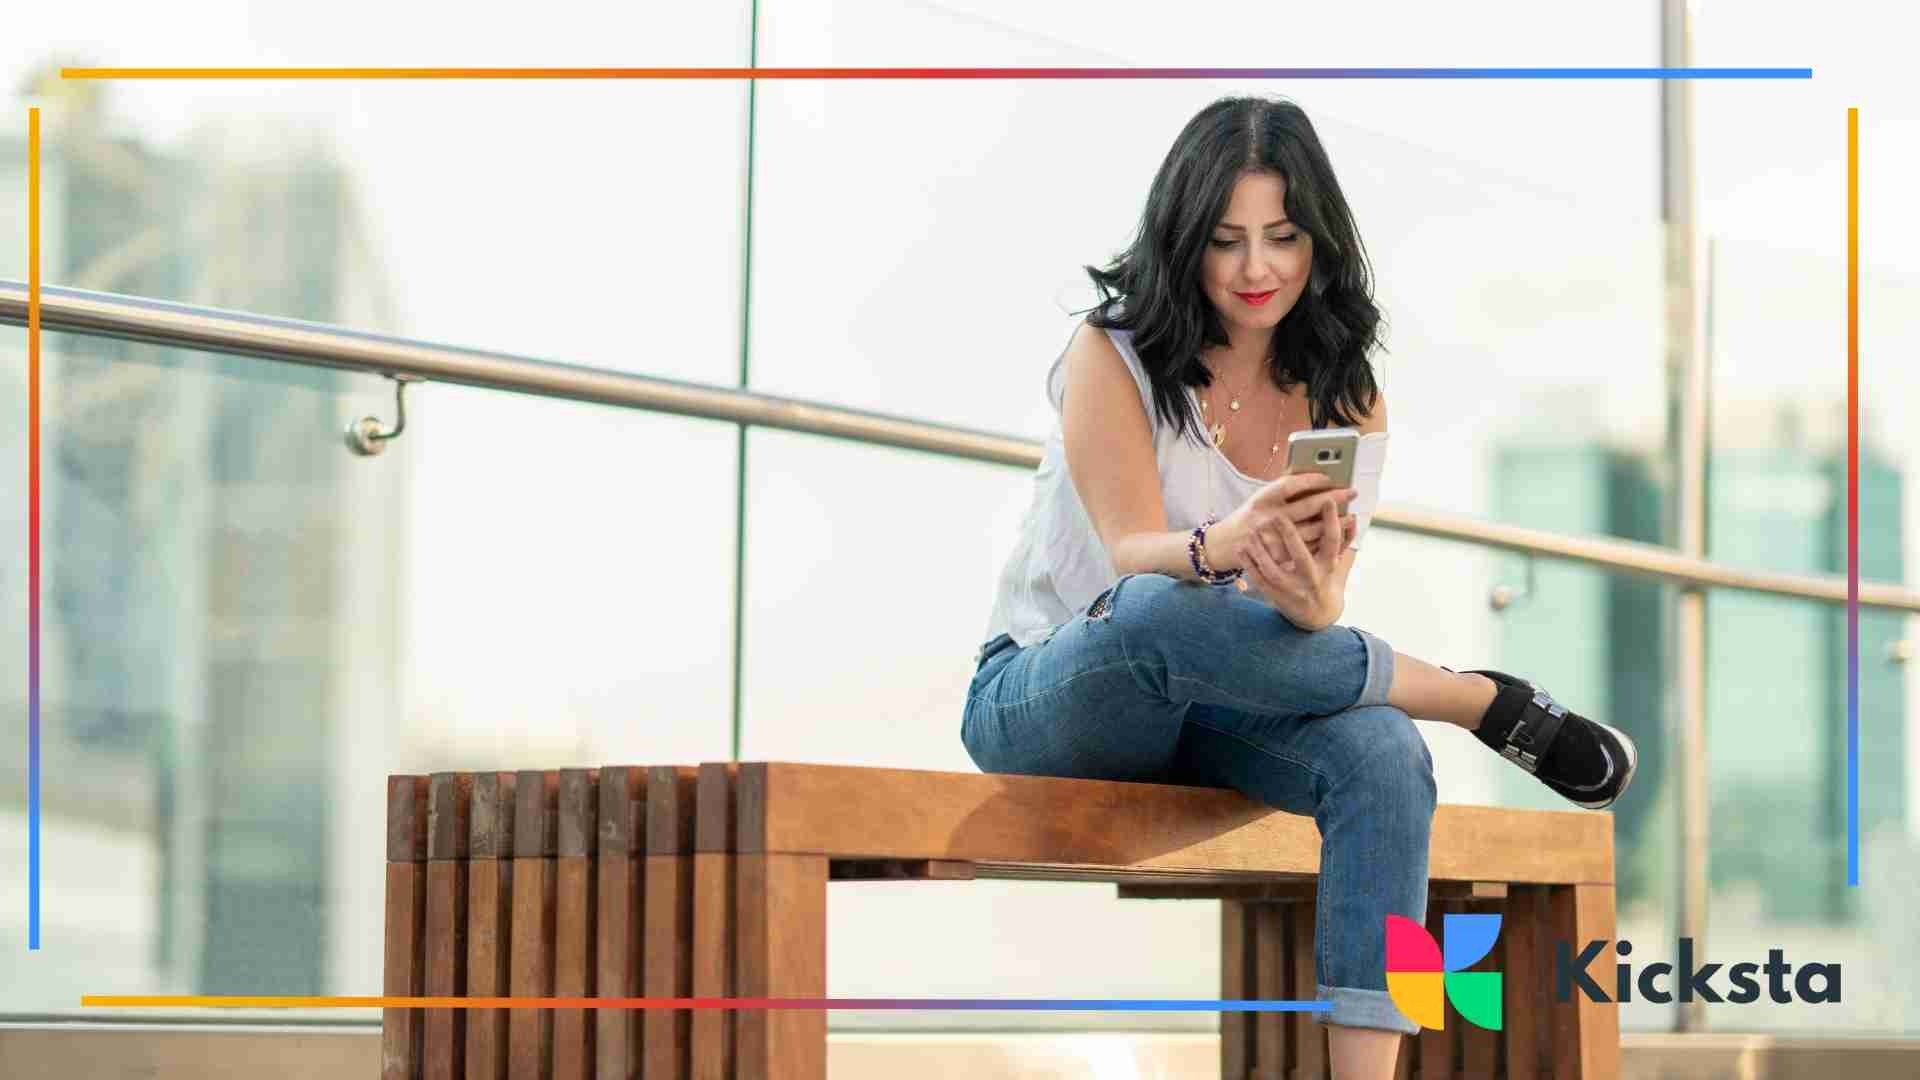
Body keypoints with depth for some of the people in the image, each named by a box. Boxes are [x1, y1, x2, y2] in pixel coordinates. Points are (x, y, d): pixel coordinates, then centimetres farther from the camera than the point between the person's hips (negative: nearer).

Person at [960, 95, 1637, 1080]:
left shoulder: (1345, 400, 4)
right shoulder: (1112, 353, -8)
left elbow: (1321, 595, -7)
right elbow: (1132, 555, -20)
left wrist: (1313, 598, -33)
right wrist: (1224, 547, -44)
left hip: (1218, 711, 3)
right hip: (1049, 695, -3)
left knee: (1384, 757, -30)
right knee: (1158, 611, -38)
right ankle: (1491, 703, -22)